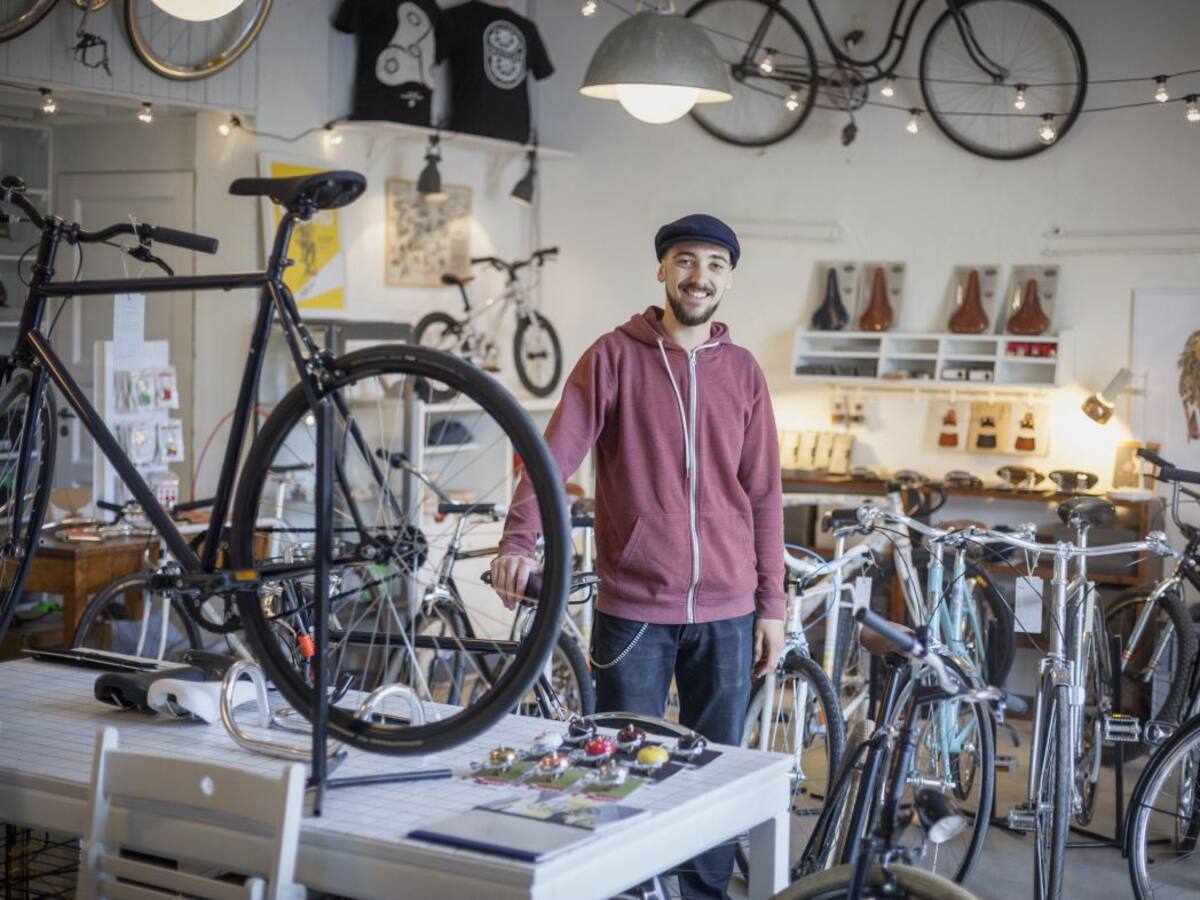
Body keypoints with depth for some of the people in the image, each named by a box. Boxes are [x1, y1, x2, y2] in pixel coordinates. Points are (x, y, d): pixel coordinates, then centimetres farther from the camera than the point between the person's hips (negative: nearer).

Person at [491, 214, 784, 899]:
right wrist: (519, 540, -26)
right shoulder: (615, 356, -1)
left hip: (726, 611, 3)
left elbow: (764, 496, 9)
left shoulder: (743, 371, 7)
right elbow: (556, 453, -10)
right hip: (634, 607, -3)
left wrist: (771, 605, 7)